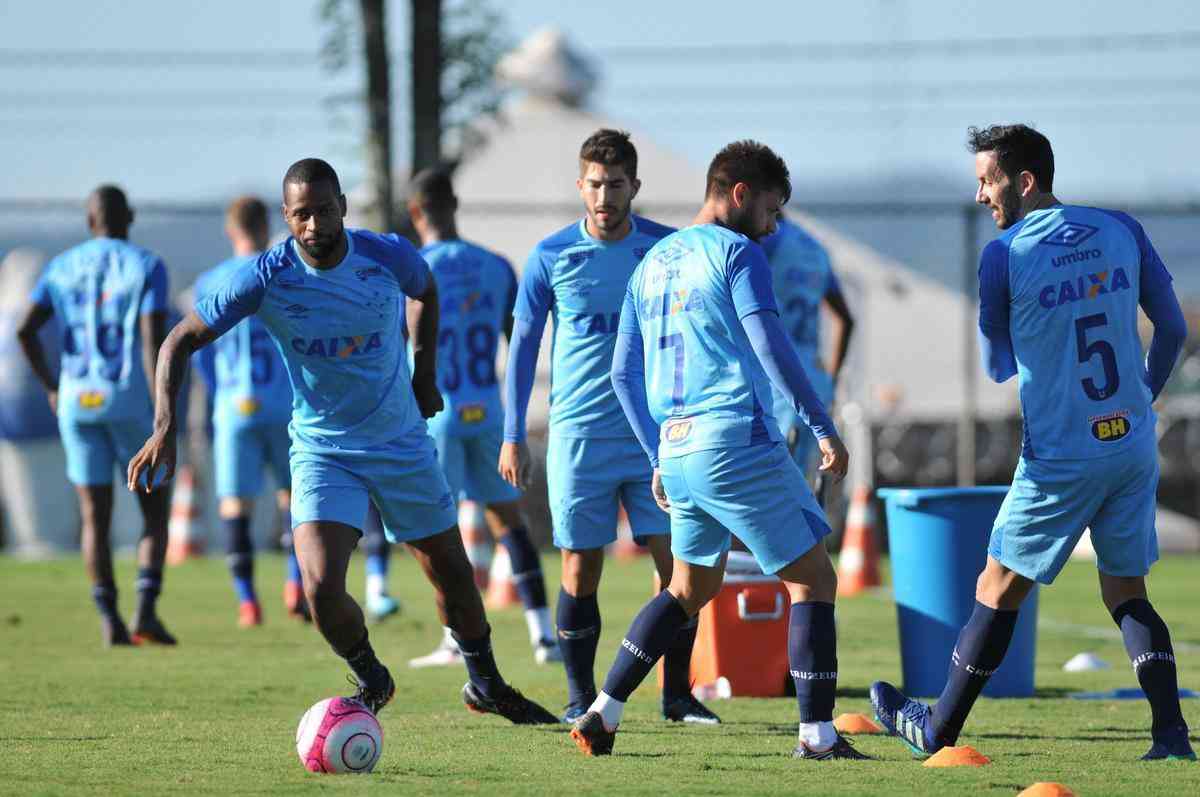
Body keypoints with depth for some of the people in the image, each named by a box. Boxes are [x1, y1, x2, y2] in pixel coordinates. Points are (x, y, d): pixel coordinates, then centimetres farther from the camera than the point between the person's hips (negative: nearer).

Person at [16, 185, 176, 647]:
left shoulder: (62, 268, 7)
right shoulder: (146, 267, -3)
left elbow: (25, 329, -2)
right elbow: (154, 339, -13)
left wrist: (50, 386, 11)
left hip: (77, 404, 3)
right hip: (129, 400, -3)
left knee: (94, 517, 7)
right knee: (155, 509, 9)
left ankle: (109, 621, -2)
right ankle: (146, 610, -8)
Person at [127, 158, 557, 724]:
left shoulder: (388, 257, -13)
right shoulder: (267, 278, -18)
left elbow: (426, 293, 13)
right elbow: (182, 341, -11)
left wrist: (425, 375, 10)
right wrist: (165, 428, -21)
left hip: (402, 443, 2)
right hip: (321, 450, -2)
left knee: (452, 574, 13)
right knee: (321, 588, -19)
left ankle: (486, 686, 38)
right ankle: (371, 682, 11)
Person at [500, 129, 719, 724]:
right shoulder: (551, 256, 0)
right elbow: (522, 345, 7)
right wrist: (512, 436, 3)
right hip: (578, 435, -1)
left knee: (678, 562, -5)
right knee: (581, 571, 1)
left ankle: (677, 694, 7)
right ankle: (581, 699, 12)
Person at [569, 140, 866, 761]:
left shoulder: (652, 263, 18)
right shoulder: (737, 253, -6)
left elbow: (623, 374, 19)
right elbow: (770, 347, -17)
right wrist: (823, 428, -12)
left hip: (677, 451, 8)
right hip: (738, 442, -8)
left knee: (690, 588, 23)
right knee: (812, 579, 1)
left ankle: (602, 713, 16)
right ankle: (816, 734, -5)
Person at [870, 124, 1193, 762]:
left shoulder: (1003, 256, -9)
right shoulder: (1121, 231, 2)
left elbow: (998, 367, 3)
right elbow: (1173, 329, 9)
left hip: (1061, 459, -4)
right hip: (1135, 447, 4)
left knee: (999, 592, 8)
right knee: (1126, 595, 13)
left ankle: (938, 730, 20)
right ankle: (1171, 734, -2)